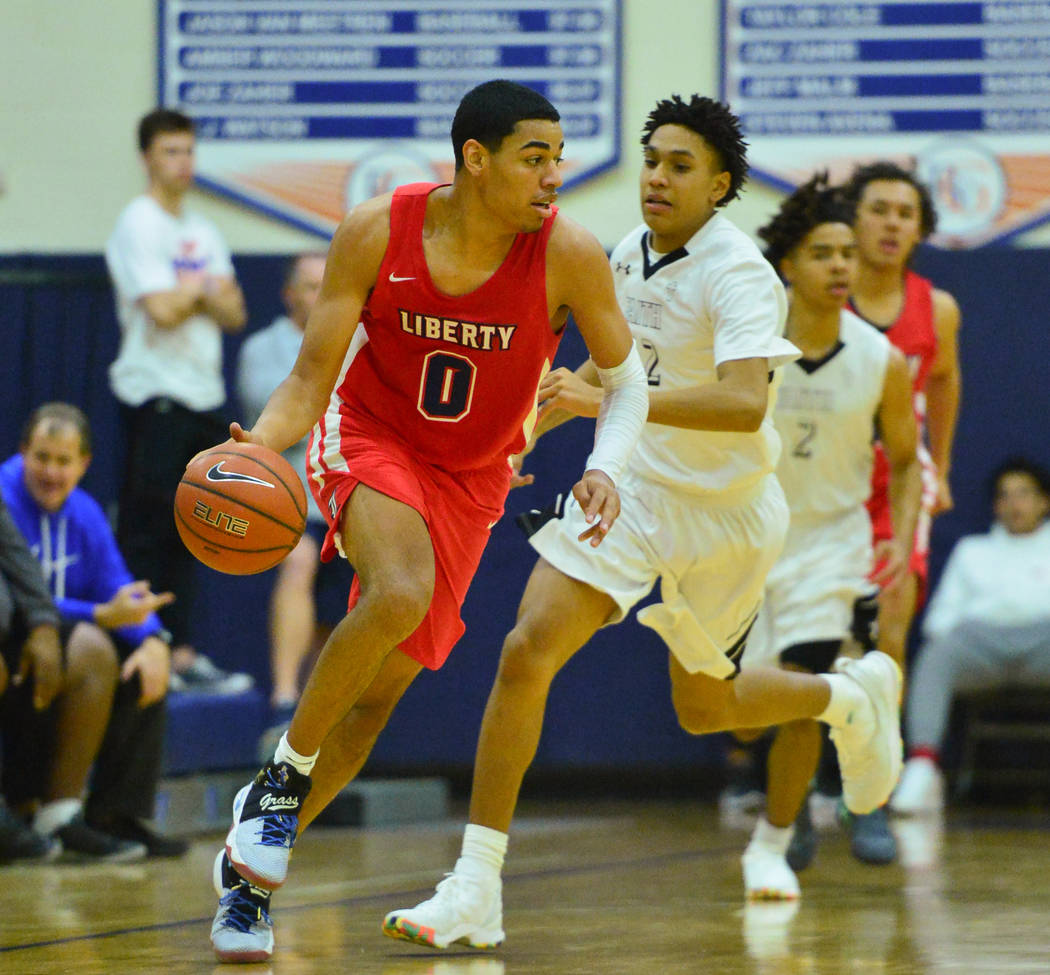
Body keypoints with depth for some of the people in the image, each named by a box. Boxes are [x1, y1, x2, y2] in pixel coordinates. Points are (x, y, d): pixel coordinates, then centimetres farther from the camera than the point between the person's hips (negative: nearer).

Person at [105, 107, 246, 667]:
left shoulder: (202, 232, 16)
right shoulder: (139, 225, -7)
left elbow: (234, 314, 11)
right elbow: (162, 310, -17)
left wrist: (193, 294, -9)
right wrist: (202, 289, 2)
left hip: (204, 395, 7)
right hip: (154, 394, -7)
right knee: (146, 532, -8)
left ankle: (179, 648, 12)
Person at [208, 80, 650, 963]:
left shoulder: (567, 253, -18)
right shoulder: (377, 232, -19)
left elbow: (626, 378, -5)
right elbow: (313, 377, -13)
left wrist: (605, 468, -24)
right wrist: (257, 445, -32)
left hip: (469, 481, 2)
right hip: (368, 438, -2)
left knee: (379, 691, 1)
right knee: (399, 594, -33)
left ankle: (250, 871, 17)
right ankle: (280, 779, -12)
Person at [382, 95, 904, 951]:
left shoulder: (738, 275, -23)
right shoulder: (632, 253, 1)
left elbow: (744, 402, -39)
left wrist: (608, 399, -45)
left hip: (724, 512, -5)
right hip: (634, 487, 5)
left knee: (704, 708, 12)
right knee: (527, 650, -14)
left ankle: (854, 695, 45)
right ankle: (476, 890, -10)